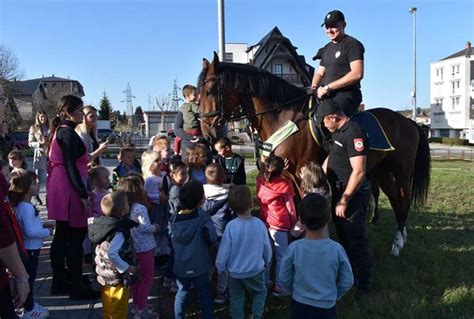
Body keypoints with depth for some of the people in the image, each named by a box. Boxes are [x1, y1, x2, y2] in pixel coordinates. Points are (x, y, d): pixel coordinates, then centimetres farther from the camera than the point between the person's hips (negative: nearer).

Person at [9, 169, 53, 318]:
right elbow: (30, 232, -30)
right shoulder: (26, 208, -27)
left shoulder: (22, 205, 4)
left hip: (30, 247, 10)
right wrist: (47, 232, -17)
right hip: (30, 249, -10)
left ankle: (30, 304, 36)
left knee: (29, 278, 21)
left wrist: (43, 227, 6)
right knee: (29, 278, 5)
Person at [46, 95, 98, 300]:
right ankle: (76, 287, 6)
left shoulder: (60, 131, 16)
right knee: (75, 237, -3)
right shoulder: (68, 133, -15)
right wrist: (83, 195, -19)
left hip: (59, 190, 10)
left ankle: (59, 282, 25)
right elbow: (71, 166, -20)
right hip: (68, 191, -10)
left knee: (62, 236, 15)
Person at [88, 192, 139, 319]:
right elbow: (112, 254, -41)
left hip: (105, 277, 8)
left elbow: (90, 221, 17)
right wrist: (127, 268, -29)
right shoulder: (119, 232, -29)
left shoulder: (102, 223, -4)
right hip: (118, 280, -8)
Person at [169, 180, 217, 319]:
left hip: (180, 266, 4)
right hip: (199, 266, -3)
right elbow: (212, 238, -23)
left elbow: (171, 241, 4)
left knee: (181, 294, 21)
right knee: (205, 296, 13)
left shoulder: (174, 220, -5)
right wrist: (204, 245, -2)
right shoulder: (203, 216, -18)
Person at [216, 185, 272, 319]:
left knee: (236, 298, 21)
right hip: (256, 270, 1)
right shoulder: (259, 224, -19)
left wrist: (220, 267, 5)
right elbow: (267, 247, -4)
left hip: (235, 272, 0)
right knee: (260, 292, 26)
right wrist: (267, 262, 17)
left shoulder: (231, 226, -24)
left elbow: (224, 250, -14)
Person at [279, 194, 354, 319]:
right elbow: (347, 282, -7)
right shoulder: (337, 249, -20)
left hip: (300, 305, 1)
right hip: (326, 307, 0)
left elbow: (284, 279, -7)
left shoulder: (294, 248, -19)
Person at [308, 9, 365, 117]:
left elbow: (357, 74, -17)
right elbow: (319, 73, 25)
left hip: (346, 94, -9)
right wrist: (314, 87, 1)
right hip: (328, 96, 9)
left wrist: (328, 87, -17)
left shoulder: (352, 44, -5)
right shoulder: (327, 48, 21)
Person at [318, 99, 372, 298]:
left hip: (353, 195, -10)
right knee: (343, 237, 22)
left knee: (356, 242, 2)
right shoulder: (337, 132, 10)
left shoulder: (353, 134, -22)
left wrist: (343, 201, -24)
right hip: (339, 191, 10)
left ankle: (363, 286, 17)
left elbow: (358, 172, -27)